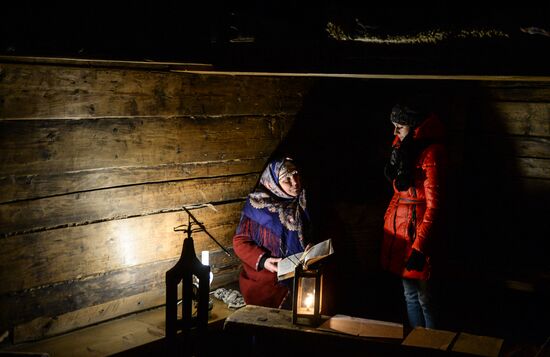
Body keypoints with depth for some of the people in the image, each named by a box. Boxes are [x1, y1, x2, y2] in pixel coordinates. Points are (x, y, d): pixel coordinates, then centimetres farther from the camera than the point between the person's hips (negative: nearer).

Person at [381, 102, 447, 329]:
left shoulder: (430, 153, -16)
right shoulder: (404, 147, 10)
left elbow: (433, 206, -19)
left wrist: (420, 247, -22)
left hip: (416, 228, -8)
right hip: (398, 227, 8)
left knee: (423, 296, 0)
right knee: (409, 293, 15)